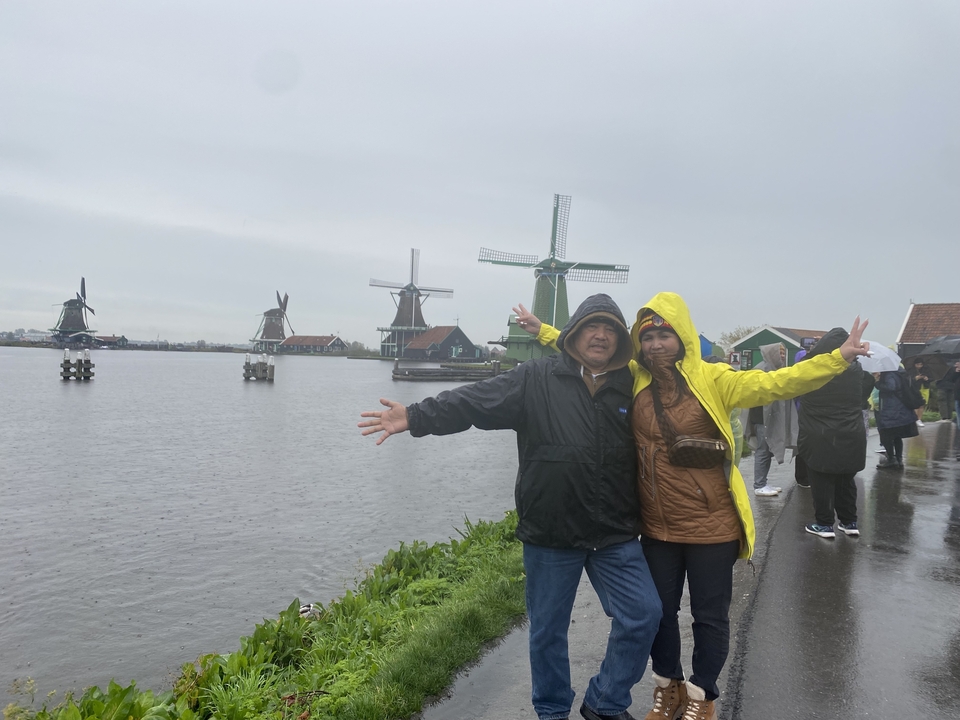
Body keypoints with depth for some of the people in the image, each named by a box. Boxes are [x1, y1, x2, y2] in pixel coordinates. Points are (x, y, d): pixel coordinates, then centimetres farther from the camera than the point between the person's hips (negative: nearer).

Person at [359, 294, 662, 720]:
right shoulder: (537, 379, -5)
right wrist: (417, 417, -25)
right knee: (548, 630, 11)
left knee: (643, 614, 2)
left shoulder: (631, 387, 5)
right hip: (549, 537, -2)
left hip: (616, 537, 3)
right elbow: (475, 401, -14)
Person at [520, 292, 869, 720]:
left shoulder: (712, 379, -10)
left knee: (710, 615, 13)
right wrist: (544, 332, 7)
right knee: (660, 611, 19)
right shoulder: (632, 378, -1)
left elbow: (773, 383, -17)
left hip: (711, 524, -3)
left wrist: (837, 359, -26)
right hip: (657, 525, 3)